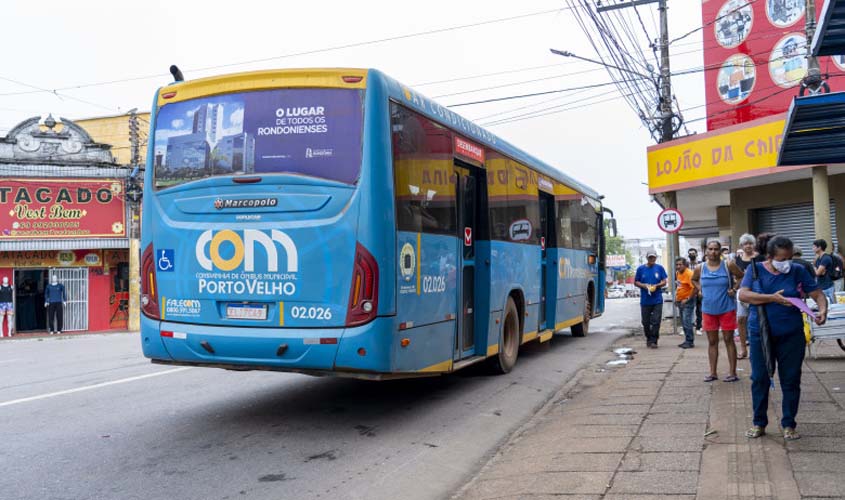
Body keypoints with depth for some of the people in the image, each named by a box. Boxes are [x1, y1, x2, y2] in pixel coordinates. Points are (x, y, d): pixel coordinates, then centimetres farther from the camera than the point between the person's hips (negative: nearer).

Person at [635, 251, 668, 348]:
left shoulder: (660, 268, 4)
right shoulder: (641, 269, 5)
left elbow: (664, 282, 6)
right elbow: (635, 282, 8)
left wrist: (656, 285, -13)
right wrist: (644, 285, -11)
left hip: (657, 299, -1)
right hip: (645, 300, 1)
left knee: (656, 321, -6)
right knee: (646, 322, 8)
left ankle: (653, 341, 0)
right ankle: (648, 338, 25)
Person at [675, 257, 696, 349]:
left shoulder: (689, 273, -19)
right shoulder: (678, 273, 7)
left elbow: (695, 288, -24)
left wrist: (687, 299, -21)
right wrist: (676, 294, 13)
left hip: (688, 301, -9)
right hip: (680, 300, 9)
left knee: (686, 322, -12)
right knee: (684, 322, 13)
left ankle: (690, 342, -6)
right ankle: (687, 341, 22)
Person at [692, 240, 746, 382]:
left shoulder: (728, 265, -7)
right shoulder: (700, 268, 1)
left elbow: (741, 277, 4)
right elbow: (694, 280, 20)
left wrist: (734, 289, -7)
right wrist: (700, 290, 4)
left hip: (727, 309, -3)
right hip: (708, 310, 3)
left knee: (729, 340, 3)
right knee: (712, 342, 9)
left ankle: (733, 373, 10)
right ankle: (713, 373, 16)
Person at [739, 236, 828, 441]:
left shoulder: (798, 271, 0)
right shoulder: (755, 269, -2)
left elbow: (818, 294, -1)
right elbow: (743, 294, -12)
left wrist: (823, 310, -22)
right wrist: (772, 298, -22)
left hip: (791, 336, 1)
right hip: (760, 334, 0)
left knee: (791, 380, 6)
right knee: (759, 379, 6)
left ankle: (788, 424, 20)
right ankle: (759, 423, 19)